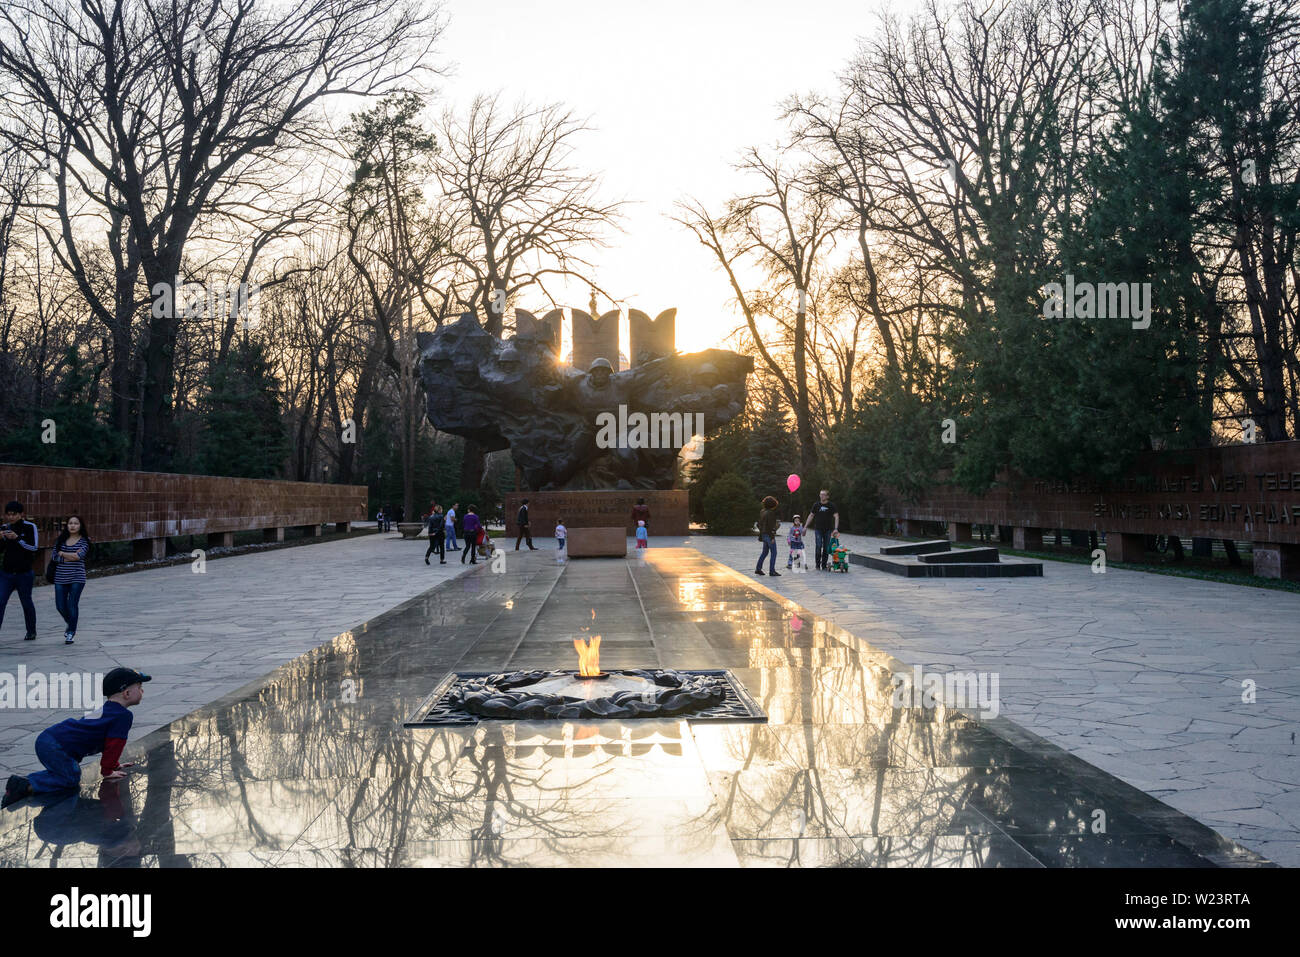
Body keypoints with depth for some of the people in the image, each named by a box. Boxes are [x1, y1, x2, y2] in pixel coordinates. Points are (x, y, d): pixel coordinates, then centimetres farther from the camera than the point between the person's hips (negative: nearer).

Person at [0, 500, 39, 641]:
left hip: (24, 573, -3)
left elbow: (33, 547, -13)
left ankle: (31, 632, 25)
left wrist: (17, 538, -24)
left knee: (26, 603, 9)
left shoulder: (30, 527, -5)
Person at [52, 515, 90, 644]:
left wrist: (62, 553, -4)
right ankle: (70, 624, 33)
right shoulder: (61, 540, 9)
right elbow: (55, 556, -2)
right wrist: (71, 556, -11)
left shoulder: (84, 541, 0)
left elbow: (79, 556, -14)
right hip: (60, 578, 3)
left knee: (72, 604, -6)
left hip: (77, 578, -3)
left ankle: (71, 632, 8)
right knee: (60, 606, 4)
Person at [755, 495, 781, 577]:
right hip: (769, 535, -9)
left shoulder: (762, 512, 9)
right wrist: (772, 537, -18)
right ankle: (772, 571, -4)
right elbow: (771, 526, -20)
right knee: (773, 553, -3)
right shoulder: (770, 513, -17)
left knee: (764, 552, 17)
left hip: (764, 535, 9)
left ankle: (758, 569, 19)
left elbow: (759, 524, 14)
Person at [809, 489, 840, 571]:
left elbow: (836, 516, -8)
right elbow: (811, 516, 13)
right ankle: (818, 565, -1)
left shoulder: (831, 505, -2)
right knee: (818, 546, -11)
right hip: (818, 529, 0)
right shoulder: (816, 505, 4)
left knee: (826, 548, 3)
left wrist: (836, 529, -20)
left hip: (828, 530, 0)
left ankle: (824, 566, 13)